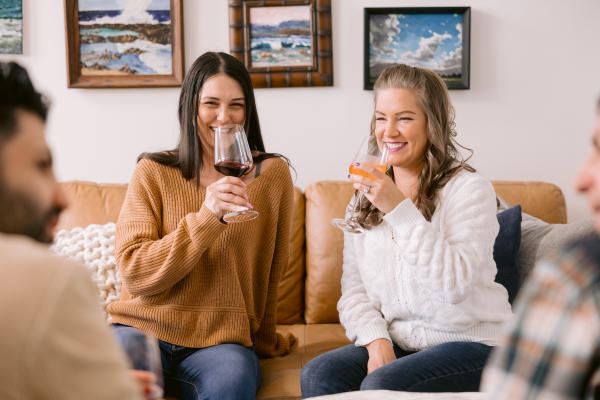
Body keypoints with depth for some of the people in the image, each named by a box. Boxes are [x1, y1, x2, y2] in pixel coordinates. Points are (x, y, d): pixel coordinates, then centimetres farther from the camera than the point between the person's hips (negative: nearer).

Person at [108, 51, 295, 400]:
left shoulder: (273, 174, 5)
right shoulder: (153, 173, 2)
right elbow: (134, 272, -9)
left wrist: (263, 339, 21)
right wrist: (207, 217, -19)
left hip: (223, 339, 1)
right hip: (145, 327, 0)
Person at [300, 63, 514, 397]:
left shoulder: (470, 189, -9)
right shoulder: (367, 195, 10)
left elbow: (456, 285, -22)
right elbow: (353, 290, 7)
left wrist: (400, 210, -24)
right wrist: (376, 339, -11)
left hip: (470, 342, -5)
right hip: (397, 344, 5)